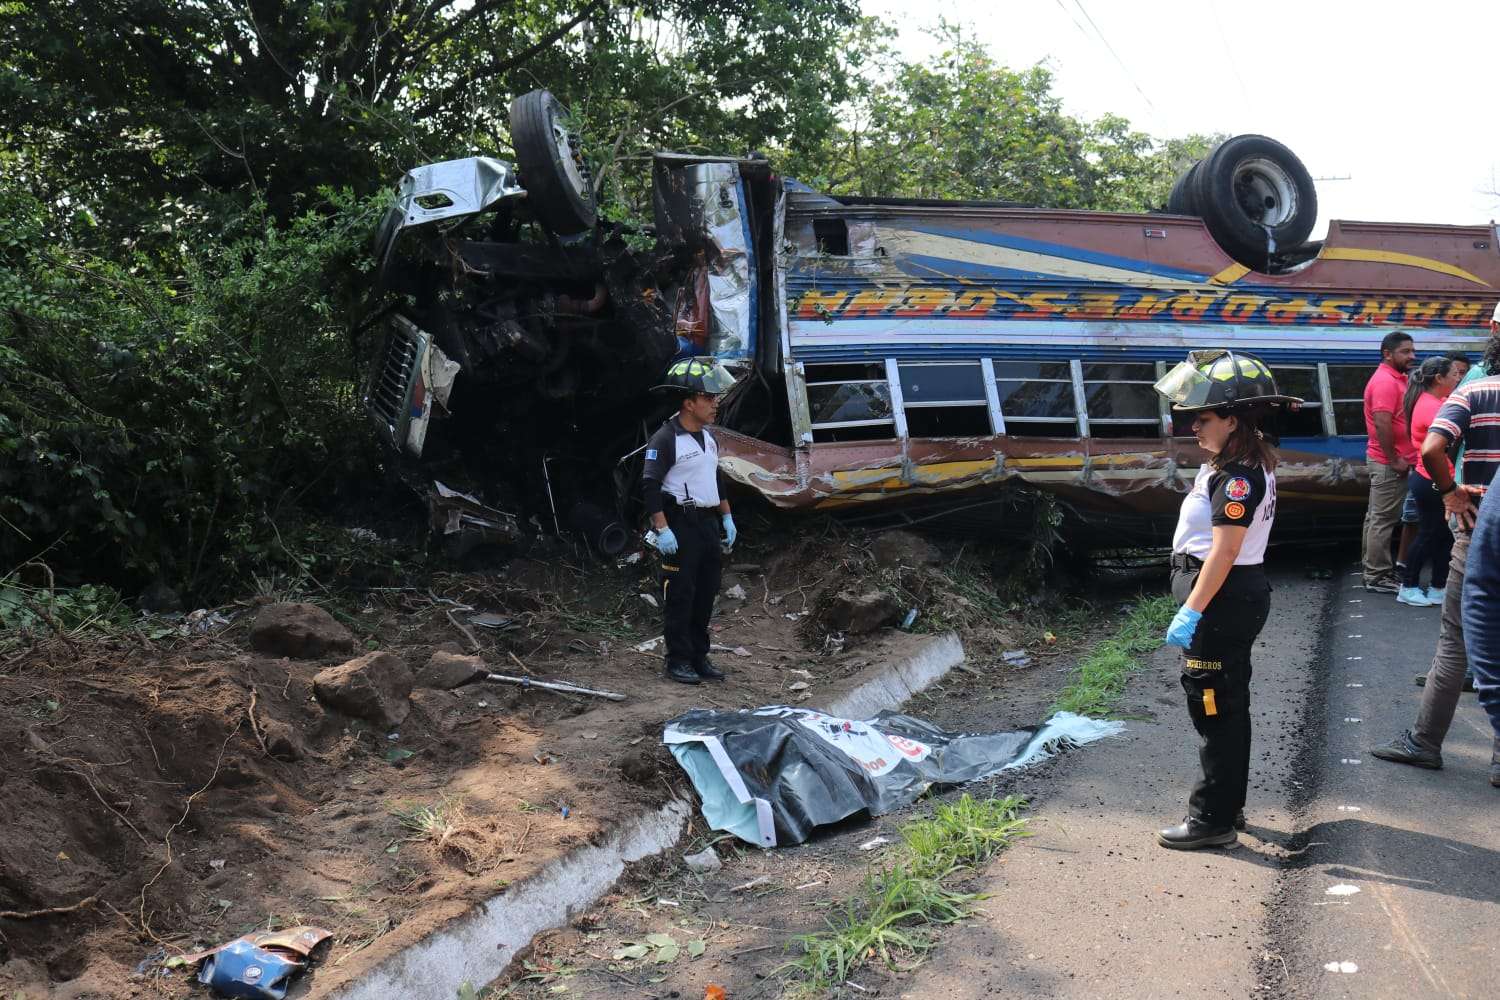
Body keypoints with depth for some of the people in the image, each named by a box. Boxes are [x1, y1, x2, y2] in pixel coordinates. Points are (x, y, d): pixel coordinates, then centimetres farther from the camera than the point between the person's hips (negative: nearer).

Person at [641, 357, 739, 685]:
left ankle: (699, 656, 21)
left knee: (706, 593, 11)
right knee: (680, 595, -3)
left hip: (708, 523, 8)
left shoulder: (709, 437, 14)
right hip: (680, 525, -8)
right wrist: (662, 529, -21)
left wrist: (727, 517, 19)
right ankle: (678, 660, 5)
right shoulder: (665, 438, -13)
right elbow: (650, 485, -17)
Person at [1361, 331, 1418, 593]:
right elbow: (1382, 424, -25)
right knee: (1383, 519, -6)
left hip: (1387, 462, 11)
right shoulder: (1386, 381, -17)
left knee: (1377, 517, 13)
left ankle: (1374, 572, 20)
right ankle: (1378, 577, -2)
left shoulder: (1394, 378, 16)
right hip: (1389, 463, -11)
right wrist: (1394, 460, -21)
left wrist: (1397, 459, 17)